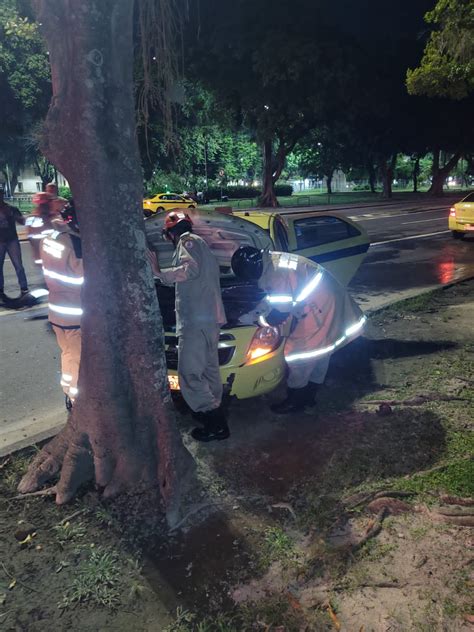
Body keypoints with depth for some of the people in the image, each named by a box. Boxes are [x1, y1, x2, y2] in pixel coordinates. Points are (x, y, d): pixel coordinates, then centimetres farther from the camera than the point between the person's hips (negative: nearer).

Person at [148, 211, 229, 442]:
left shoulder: (188, 241, -5)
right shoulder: (201, 245, 24)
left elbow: (190, 269, -23)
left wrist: (159, 273, -18)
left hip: (196, 319, -11)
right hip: (211, 317, 11)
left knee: (190, 374, -8)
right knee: (209, 368, 20)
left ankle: (216, 425, -4)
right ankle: (214, 410, 32)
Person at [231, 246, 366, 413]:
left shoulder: (276, 274, -22)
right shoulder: (275, 260, 9)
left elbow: (280, 313, -16)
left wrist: (259, 317, 0)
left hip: (320, 309, -10)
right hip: (329, 300, 10)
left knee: (297, 352, 0)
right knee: (320, 352, 18)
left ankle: (294, 401, 14)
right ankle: (308, 396, 33)